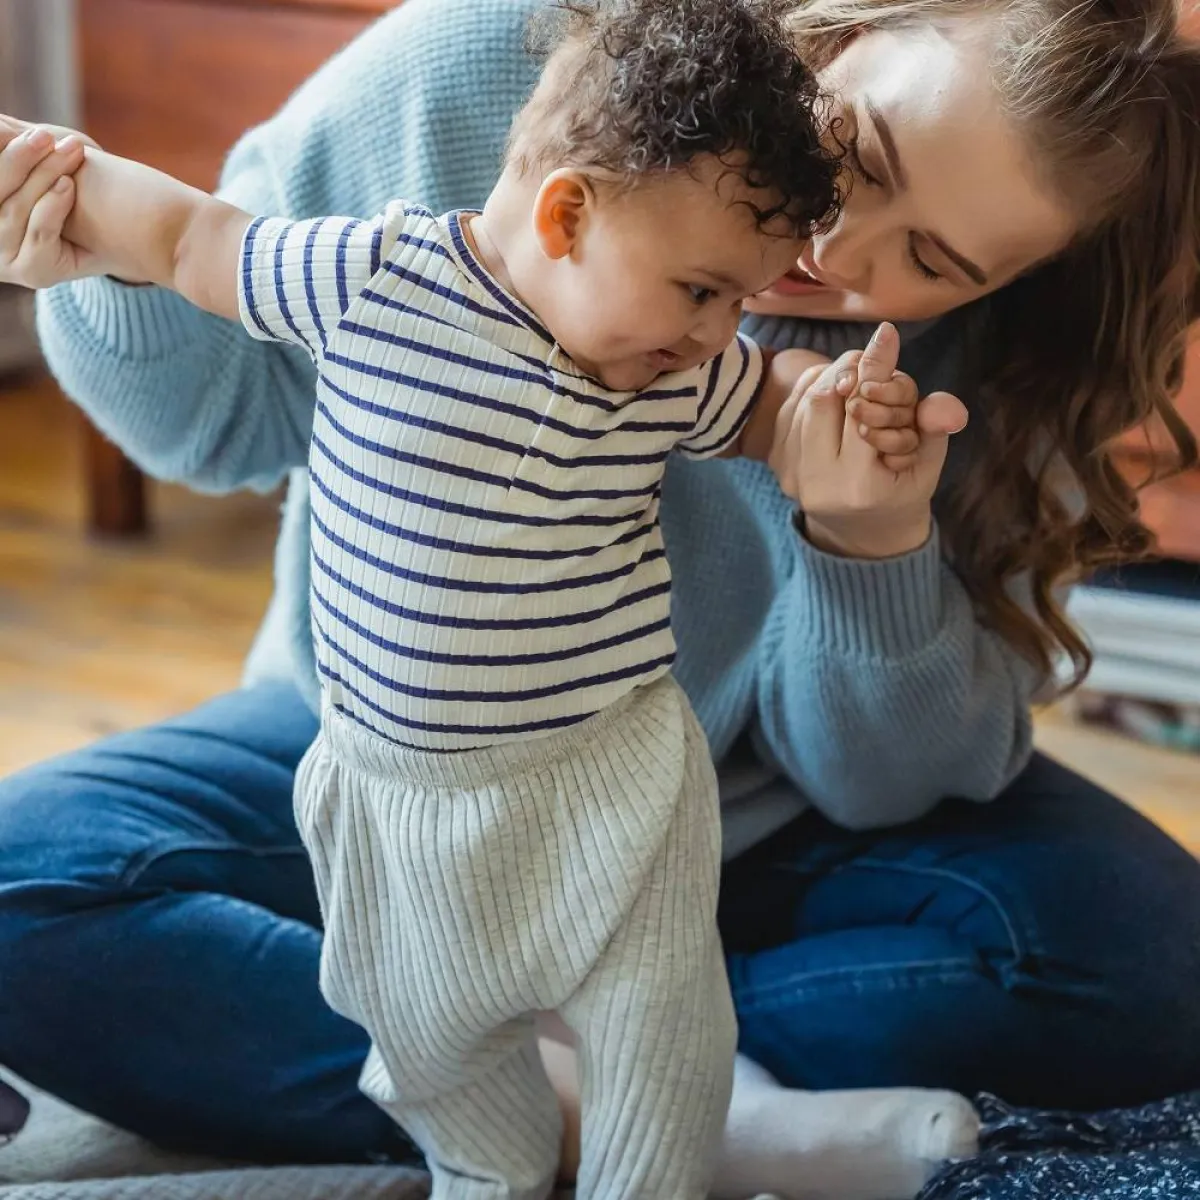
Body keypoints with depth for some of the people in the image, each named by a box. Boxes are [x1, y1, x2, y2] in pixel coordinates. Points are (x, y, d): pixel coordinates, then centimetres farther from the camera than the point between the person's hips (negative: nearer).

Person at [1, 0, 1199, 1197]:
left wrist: (874, 549, -33)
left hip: (749, 821, 0)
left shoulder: (993, 354, -17)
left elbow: (878, 779, -13)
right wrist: (119, 264, -27)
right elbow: (230, 411, -5)